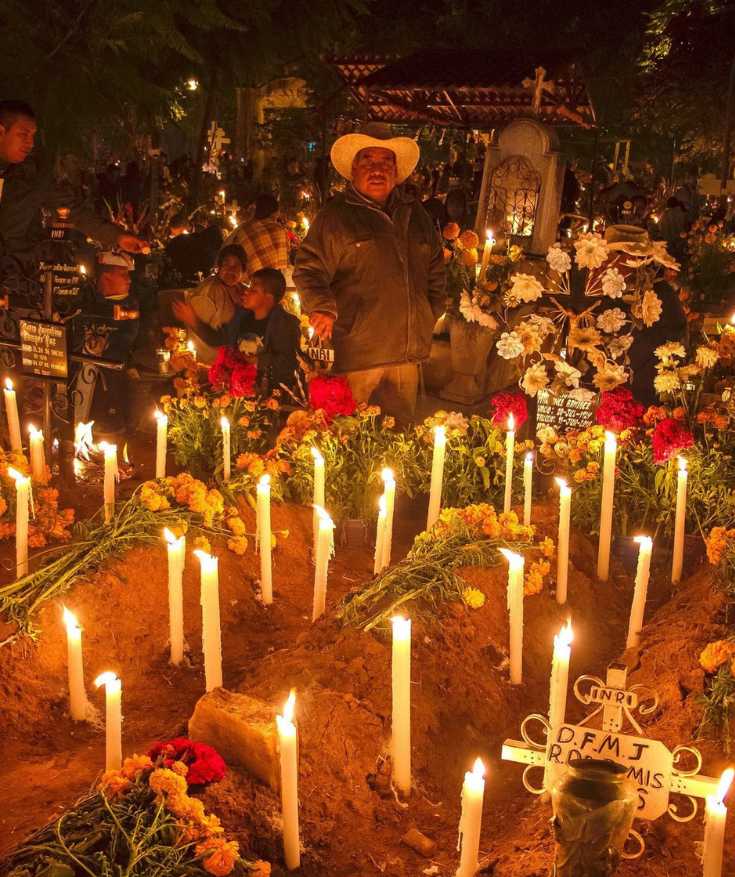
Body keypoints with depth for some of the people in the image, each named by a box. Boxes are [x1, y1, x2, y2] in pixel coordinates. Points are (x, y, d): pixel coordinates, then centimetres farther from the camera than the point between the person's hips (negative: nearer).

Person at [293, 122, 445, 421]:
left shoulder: (415, 214, 15)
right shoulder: (335, 216, -2)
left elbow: (435, 270, 26)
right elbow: (309, 270, -6)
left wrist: (431, 314, 17)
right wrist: (322, 308, -23)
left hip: (407, 353, 5)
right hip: (355, 352, -5)